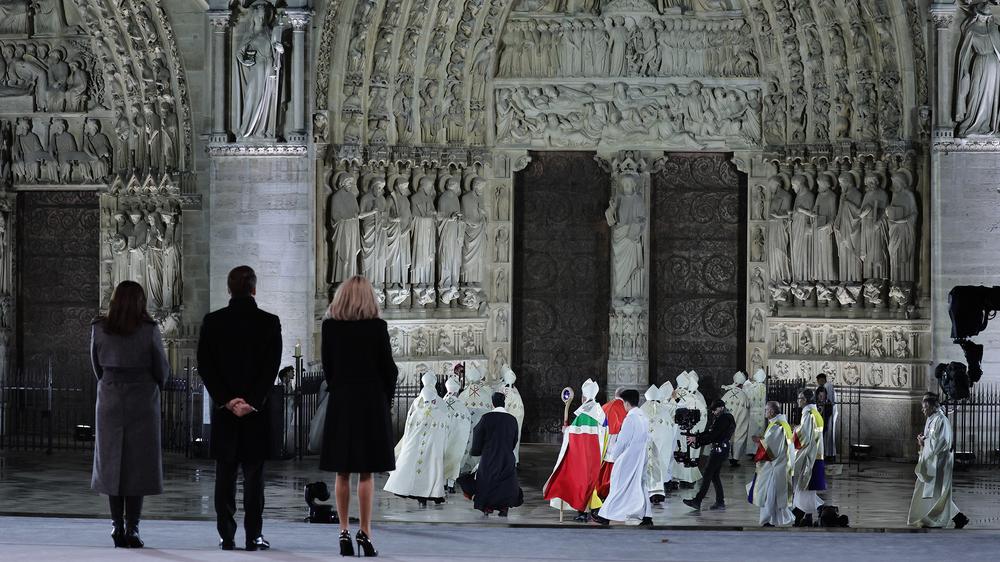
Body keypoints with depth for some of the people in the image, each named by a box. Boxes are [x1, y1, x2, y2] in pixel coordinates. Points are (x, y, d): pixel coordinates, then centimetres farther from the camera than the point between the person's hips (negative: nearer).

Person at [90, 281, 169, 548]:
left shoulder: (99, 328, -2)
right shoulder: (149, 330, -9)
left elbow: (97, 366, 7)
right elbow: (162, 369, -1)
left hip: (110, 401, 2)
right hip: (143, 401, -2)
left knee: (112, 463, 10)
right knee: (138, 465, 2)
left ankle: (117, 526, 6)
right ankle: (132, 529, -2)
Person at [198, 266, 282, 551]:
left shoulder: (212, 322, 1)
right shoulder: (269, 323, -3)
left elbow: (205, 366, -4)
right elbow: (272, 367, -9)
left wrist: (227, 400, -6)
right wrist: (252, 402, -10)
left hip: (223, 409, 1)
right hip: (257, 411, -1)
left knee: (225, 476, 6)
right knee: (254, 474, 4)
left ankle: (226, 536, 6)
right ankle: (253, 536, 3)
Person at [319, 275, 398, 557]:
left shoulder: (330, 326, -2)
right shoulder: (377, 327, -7)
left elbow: (327, 367, 3)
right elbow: (389, 369, -3)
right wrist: (385, 400, 10)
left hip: (340, 404, 2)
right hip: (372, 402, -2)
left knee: (342, 473, 8)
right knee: (366, 473, 3)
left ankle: (344, 531, 6)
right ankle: (365, 532, 0)